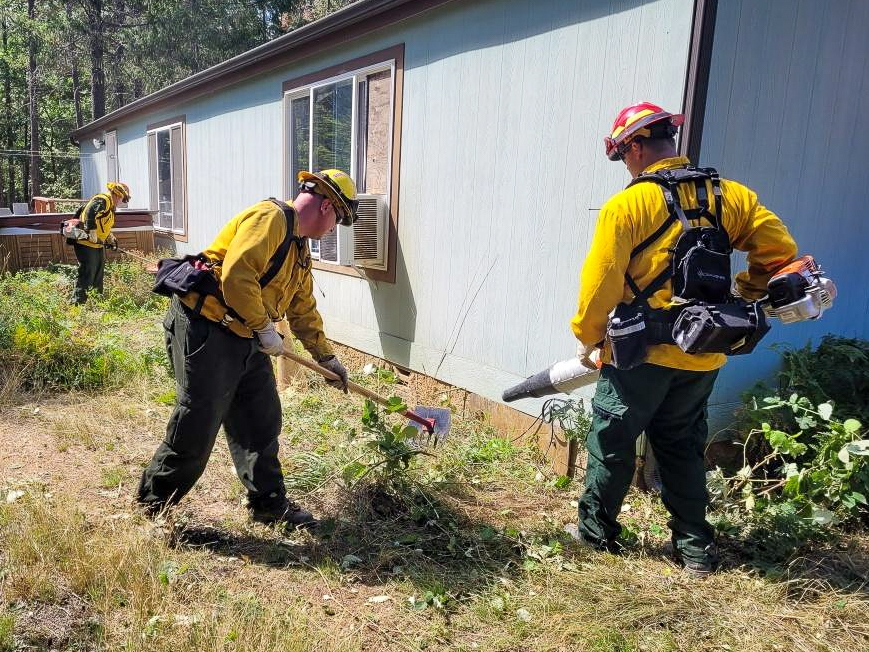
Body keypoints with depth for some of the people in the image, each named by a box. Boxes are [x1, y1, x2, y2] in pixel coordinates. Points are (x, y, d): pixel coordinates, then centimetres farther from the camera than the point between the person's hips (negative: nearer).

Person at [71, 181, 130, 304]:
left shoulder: (110, 206, 19)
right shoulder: (102, 200, -15)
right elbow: (89, 213, -30)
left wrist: (110, 237, 13)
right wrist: (92, 231, -30)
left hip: (97, 244, 11)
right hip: (85, 242, -11)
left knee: (99, 271, 16)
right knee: (87, 272, -12)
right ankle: (78, 300, -9)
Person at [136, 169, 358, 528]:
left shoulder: (300, 249, 17)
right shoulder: (270, 217, -16)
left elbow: (304, 309, 24)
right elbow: (236, 276, -28)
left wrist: (326, 357, 27)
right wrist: (265, 328, -19)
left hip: (246, 339, 10)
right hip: (205, 330, -10)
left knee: (262, 424, 12)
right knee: (195, 430, 0)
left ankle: (270, 505, 26)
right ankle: (151, 506, 21)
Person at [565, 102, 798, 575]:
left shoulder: (626, 206, -12)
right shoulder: (728, 196, 4)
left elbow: (600, 282, -14)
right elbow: (779, 249, 4)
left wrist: (587, 339, 0)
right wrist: (741, 297, 15)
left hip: (641, 354, -5)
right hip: (704, 357, 5)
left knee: (611, 440, 13)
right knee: (682, 445, 20)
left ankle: (596, 529, 27)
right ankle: (695, 546, 26)